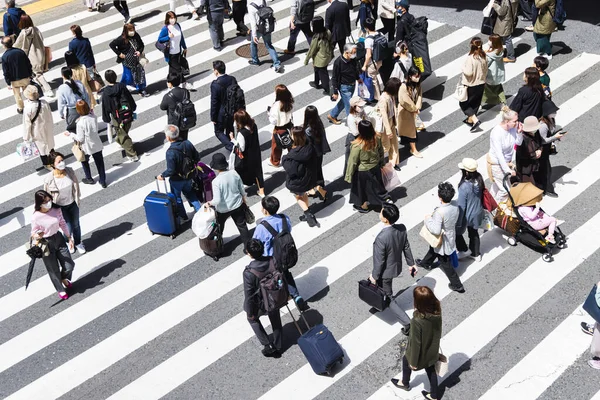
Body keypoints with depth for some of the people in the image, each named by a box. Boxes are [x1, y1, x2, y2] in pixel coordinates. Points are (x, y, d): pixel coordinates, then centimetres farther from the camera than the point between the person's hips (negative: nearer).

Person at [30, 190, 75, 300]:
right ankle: (60, 289, 40)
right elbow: (34, 234, -11)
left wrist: (69, 238, 9)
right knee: (54, 269, 13)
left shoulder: (56, 209, -11)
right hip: (46, 244, -4)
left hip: (59, 239, 4)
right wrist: (36, 236, -34)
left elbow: (63, 224, 4)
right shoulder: (36, 217, -22)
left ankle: (64, 278, 44)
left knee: (69, 265, 8)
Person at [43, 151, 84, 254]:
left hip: (73, 204, 3)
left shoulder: (69, 171, -17)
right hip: (60, 207, -3)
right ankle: (68, 244, 42)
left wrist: (77, 198, 7)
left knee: (76, 225, 22)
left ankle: (78, 243, 49)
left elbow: (76, 184, -1)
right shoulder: (49, 179, -26)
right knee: (68, 228, 8)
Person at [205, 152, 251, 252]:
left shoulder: (216, 181, -28)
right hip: (237, 205, 3)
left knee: (219, 226, 24)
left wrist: (209, 203, -9)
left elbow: (217, 200, -29)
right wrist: (244, 200, 16)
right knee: (242, 225, 16)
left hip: (223, 209, -3)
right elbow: (242, 189, -1)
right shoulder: (234, 173, -14)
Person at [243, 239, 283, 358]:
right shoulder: (273, 261, -23)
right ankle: (278, 348, 47)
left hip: (260, 304, -4)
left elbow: (249, 295, -24)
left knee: (252, 318, 29)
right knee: (276, 321, 27)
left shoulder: (249, 273, -35)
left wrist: (250, 313, -8)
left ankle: (268, 345, 30)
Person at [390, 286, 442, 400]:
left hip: (421, 353, -4)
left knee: (406, 361, 29)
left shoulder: (418, 321, -41)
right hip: (432, 351, 4)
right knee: (431, 370, 29)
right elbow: (437, 331, -2)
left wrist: (413, 362, -11)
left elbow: (416, 343, -27)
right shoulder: (437, 312, -22)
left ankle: (405, 383, 57)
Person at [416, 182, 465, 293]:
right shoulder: (455, 204, -18)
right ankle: (425, 263, 64)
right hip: (451, 236, 7)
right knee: (433, 249, 35)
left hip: (442, 241, -7)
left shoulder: (439, 212, -39)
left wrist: (428, 219, -22)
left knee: (445, 263, 15)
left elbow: (436, 230, -36)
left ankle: (457, 285, 28)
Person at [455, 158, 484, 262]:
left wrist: (458, 223, -13)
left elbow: (461, 206, -25)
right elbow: (481, 196, 1)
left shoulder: (464, 187, -34)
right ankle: (476, 254, 43)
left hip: (467, 215, -7)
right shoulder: (479, 179, -15)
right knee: (474, 233, 27)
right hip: (478, 213, 7)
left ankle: (463, 251, 37)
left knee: (457, 231, 22)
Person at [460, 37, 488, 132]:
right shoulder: (483, 57, -5)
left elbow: (469, 72, -26)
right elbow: (486, 71, 4)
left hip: (471, 85, -7)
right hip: (481, 84, 7)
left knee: (464, 104, 9)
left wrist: (463, 67, -10)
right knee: (475, 103, 22)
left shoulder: (470, 57, -25)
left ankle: (475, 120, -4)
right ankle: (470, 119, 38)